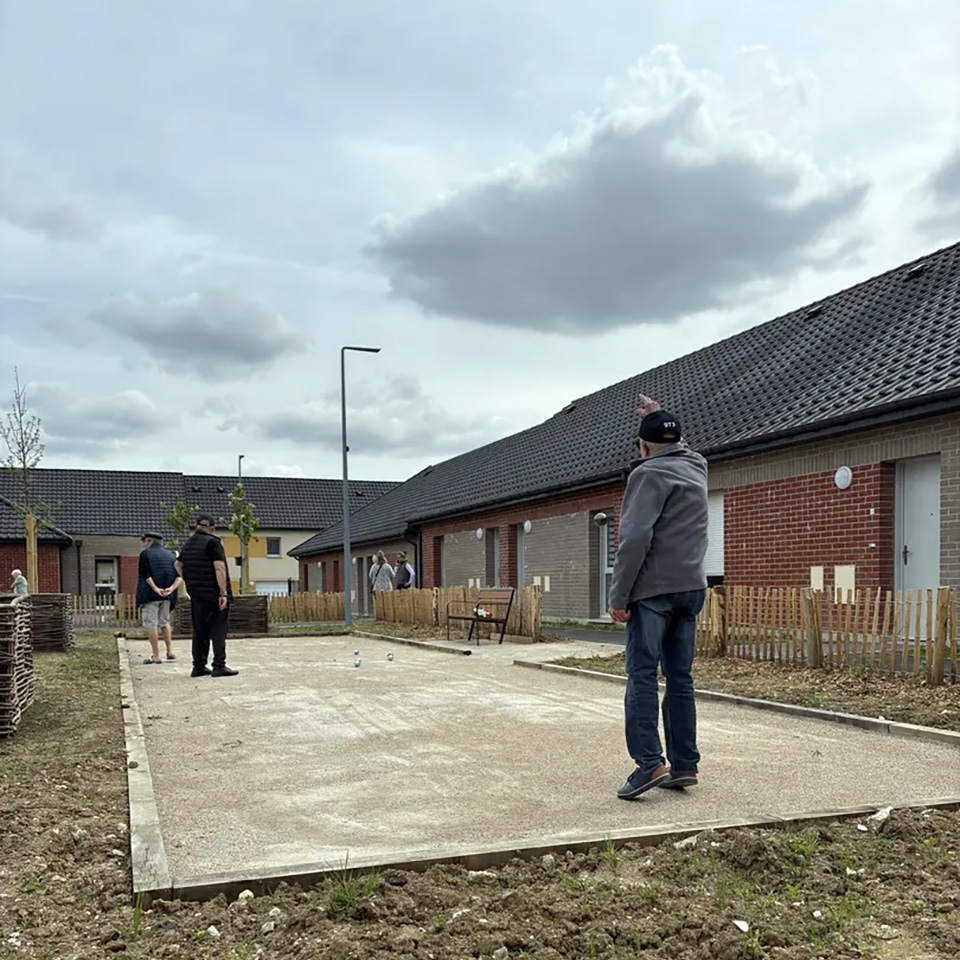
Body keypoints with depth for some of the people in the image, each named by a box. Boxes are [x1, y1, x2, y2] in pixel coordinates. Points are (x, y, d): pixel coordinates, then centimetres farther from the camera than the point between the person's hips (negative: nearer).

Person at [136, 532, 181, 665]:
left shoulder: (145, 554, -2)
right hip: (167, 596, 6)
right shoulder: (170, 555, 13)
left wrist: (155, 589, -17)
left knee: (151, 624, -1)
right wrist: (171, 588, -9)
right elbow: (179, 575, 2)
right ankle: (170, 651, 16)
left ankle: (155, 656, -2)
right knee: (164, 622, 21)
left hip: (150, 595, -6)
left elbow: (145, 574, -14)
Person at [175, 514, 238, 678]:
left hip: (196, 595, 7)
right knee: (218, 630, -3)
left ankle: (199, 666, 13)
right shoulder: (212, 542, -11)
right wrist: (224, 593, -20)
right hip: (215, 594, -7)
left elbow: (178, 564, 28)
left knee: (199, 631, 12)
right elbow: (219, 568, -19)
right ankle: (219, 666, -6)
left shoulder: (187, 545, 14)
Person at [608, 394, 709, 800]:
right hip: (692, 588, 7)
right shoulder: (696, 467, 15)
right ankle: (684, 765, 10)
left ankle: (648, 762, -14)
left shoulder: (649, 473, -7)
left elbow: (635, 539, -17)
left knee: (642, 675, -7)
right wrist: (660, 416, 47)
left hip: (654, 589, -7)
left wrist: (618, 596, -14)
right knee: (680, 678, 9)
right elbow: (679, 446, 43)